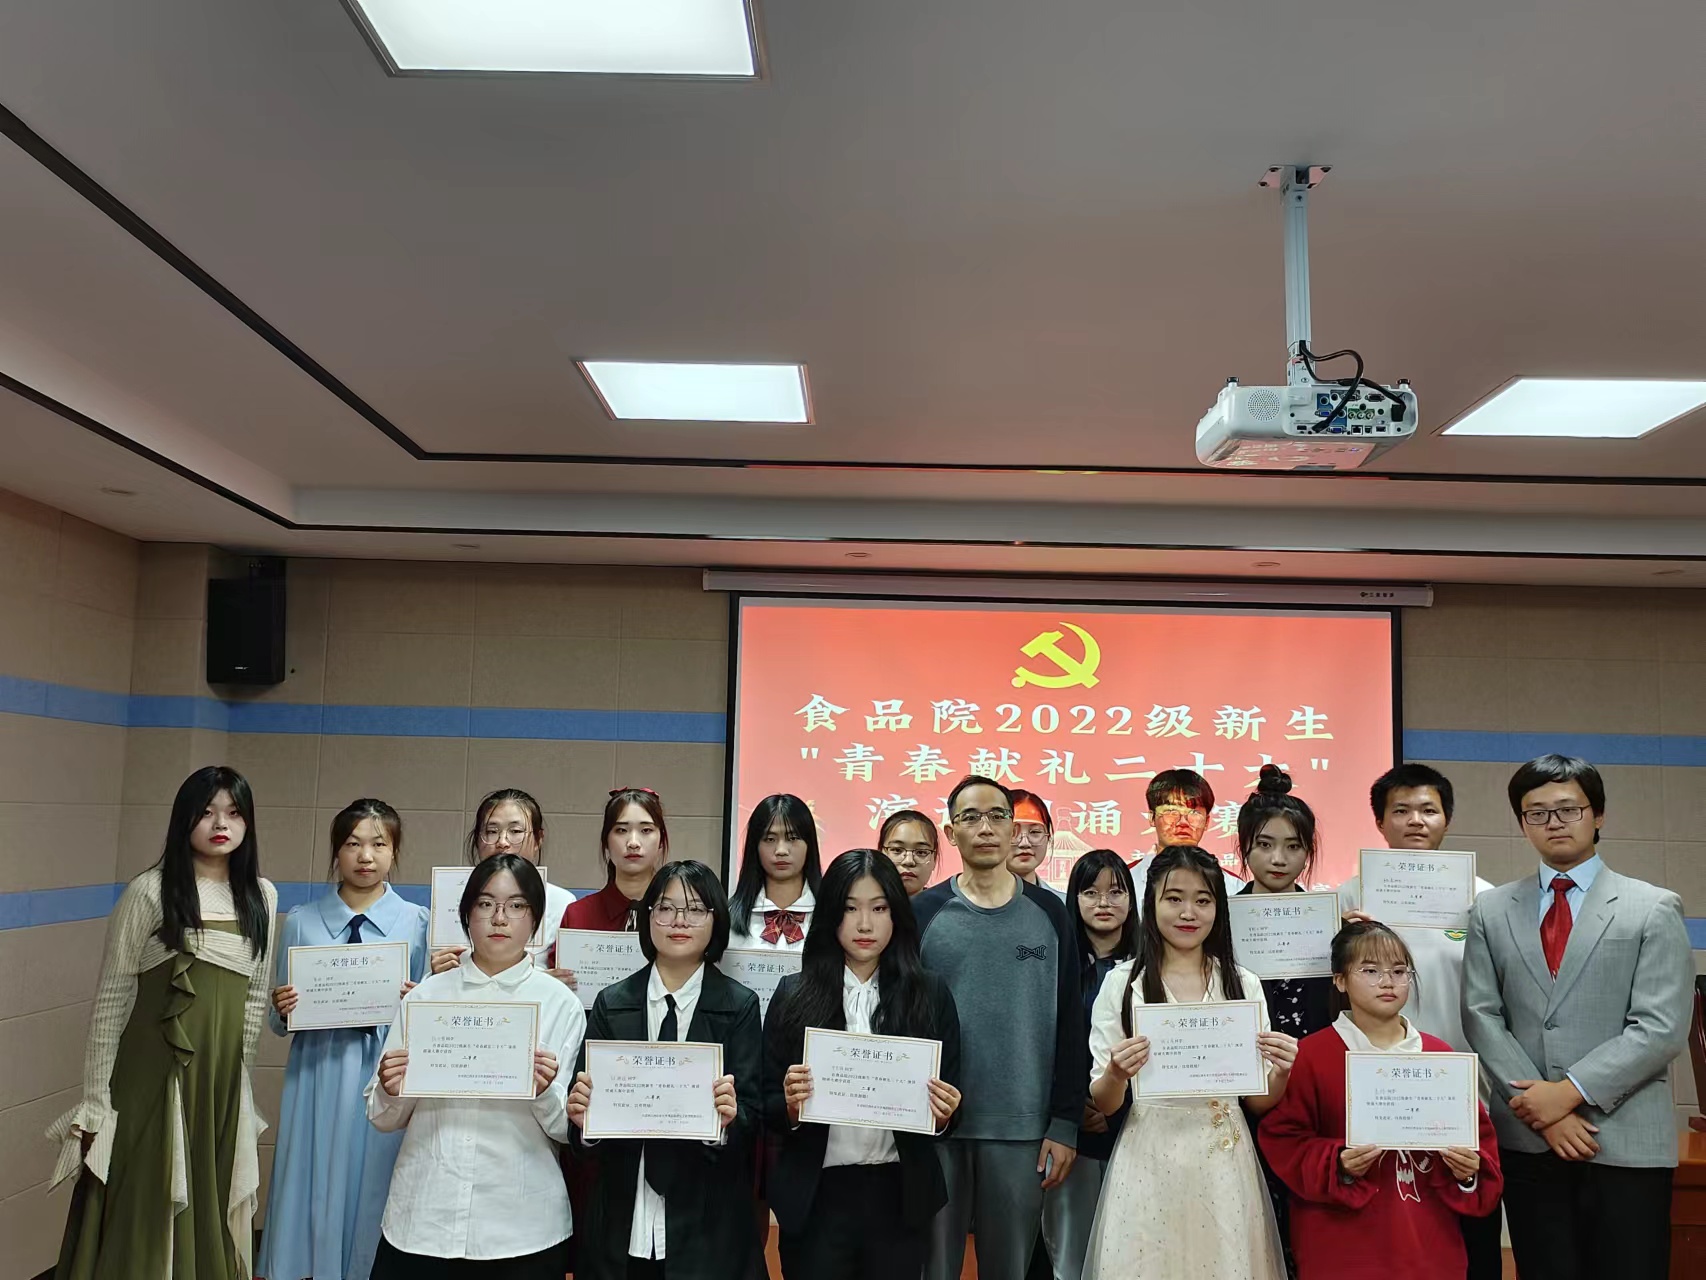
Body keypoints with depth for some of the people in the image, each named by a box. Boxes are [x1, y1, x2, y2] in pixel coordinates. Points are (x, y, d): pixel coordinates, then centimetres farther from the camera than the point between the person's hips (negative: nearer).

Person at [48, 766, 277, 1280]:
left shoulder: (262, 896, 5)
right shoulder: (149, 892, -8)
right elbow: (110, 1001, -6)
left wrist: (236, 1078, 13)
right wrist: (95, 1100, -7)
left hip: (222, 1086, 4)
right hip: (150, 1079, -4)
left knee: (210, 1217, 12)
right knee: (141, 1217, 4)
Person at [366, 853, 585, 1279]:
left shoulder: (560, 1003, -2)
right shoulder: (425, 995, 4)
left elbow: (568, 1128, -2)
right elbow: (385, 1119, 8)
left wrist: (545, 1092, -20)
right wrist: (391, 1091, -13)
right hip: (420, 1224, 2)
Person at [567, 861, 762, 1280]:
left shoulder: (740, 1006, -2)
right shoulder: (612, 1003, 4)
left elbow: (752, 1115, -4)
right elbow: (585, 1092, 2)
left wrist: (729, 1118, -25)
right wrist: (582, 1117, -19)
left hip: (705, 1221, -1)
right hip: (621, 1221, 2)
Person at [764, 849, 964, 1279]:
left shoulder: (931, 995, 1)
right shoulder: (794, 994, -1)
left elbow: (949, 1099, 5)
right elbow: (768, 1106, 1)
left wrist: (944, 1114, -16)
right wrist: (790, 1106, -20)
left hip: (899, 1196, 1)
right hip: (816, 1197, -1)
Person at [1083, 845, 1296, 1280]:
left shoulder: (1242, 984, 4)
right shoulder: (1122, 983, -2)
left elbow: (1258, 1103, 7)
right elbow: (1102, 1104, -1)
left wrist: (1281, 1072, -13)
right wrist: (1116, 1074, -22)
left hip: (1223, 1163, 2)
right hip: (1149, 1161, -1)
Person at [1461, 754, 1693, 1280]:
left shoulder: (1654, 910, 2)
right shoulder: (1491, 911, 9)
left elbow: (1661, 1028, -7)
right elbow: (1481, 1017, 2)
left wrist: (1571, 1091, -13)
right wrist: (1540, 1108, -8)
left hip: (1626, 1141, -2)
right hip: (1525, 1138, 2)